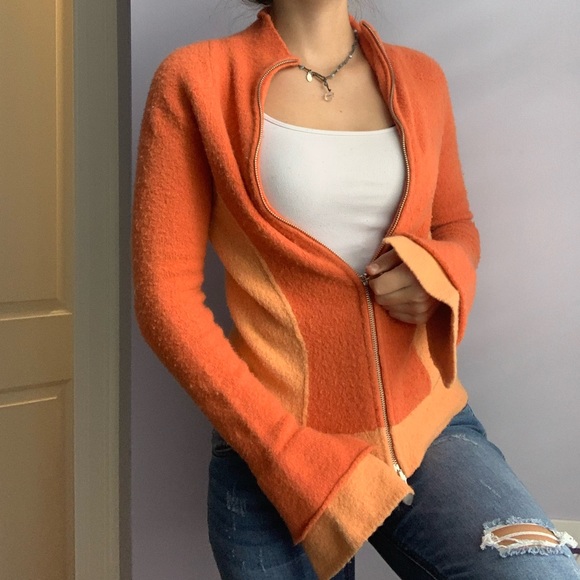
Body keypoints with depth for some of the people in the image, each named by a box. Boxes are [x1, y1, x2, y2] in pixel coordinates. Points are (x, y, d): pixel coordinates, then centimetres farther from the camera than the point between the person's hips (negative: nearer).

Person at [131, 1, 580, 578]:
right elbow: (165, 295, -7)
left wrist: (438, 273, -6)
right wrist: (297, 462, -13)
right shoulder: (197, 78, -4)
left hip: (427, 421, 2)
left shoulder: (419, 77, 7)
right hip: (273, 455, -2)